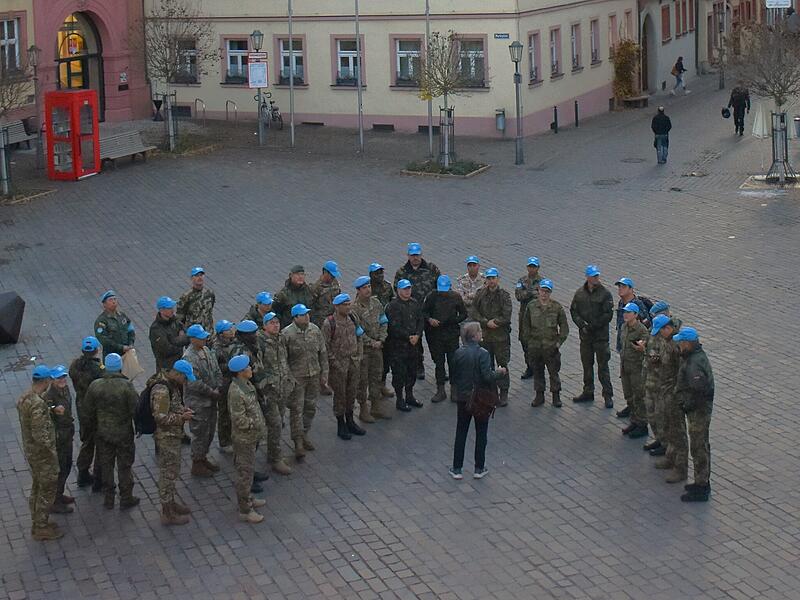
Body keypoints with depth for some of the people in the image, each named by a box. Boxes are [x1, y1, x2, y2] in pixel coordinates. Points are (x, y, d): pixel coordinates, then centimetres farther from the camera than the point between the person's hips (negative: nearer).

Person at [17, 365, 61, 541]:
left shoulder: (23, 398, 0)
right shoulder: (38, 404, -29)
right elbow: (40, 434, -30)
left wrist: (51, 409, 15)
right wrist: (52, 451, -17)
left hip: (30, 452, 9)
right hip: (43, 454, -9)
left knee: (36, 488, 21)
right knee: (47, 491, 5)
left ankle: (37, 523, 34)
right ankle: (42, 529, 15)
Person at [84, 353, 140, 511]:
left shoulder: (95, 385, -10)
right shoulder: (127, 386, -20)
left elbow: (89, 409, 1)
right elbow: (135, 409, -16)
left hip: (103, 433, 3)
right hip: (124, 433, -3)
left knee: (106, 465, 16)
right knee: (124, 466, 11)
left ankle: (108, 499, 25)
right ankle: (126, 499, 19)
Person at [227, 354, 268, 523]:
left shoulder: (246, 384, 2)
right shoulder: (236, 392, -29)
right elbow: (239, 419, -28)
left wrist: (259, 423, 12)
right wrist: (256, 424, -17)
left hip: (251, 436, 10)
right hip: (244, 438, -10)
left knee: (248, 470, 24)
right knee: (245, 472, 2)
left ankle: (247, 499, 40)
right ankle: (245, 510, 12)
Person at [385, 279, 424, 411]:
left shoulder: (415, 304, 8)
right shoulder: (392, 306, -14)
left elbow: (420, 321, 7)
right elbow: (395, 327, -19)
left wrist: (417, 335, -10)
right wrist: (409, 337, -17)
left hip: (413, 345, 7)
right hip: (397, 345, -7)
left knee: (412, 372, 16)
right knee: (399, 373, -2)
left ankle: (409, 396, 30)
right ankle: (399, 399, 8)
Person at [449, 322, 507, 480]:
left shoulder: (459, 353, -4)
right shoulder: (482, 353, -19)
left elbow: (453, 376, 2)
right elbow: (487, 377, -22)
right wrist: (500, 373, -5)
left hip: (463, 398, 4)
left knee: (461, 433, 12)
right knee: (481, 434, 11)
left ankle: (456, 469, 13)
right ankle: (479, 468, 16)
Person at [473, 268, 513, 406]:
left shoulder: (504, 295, -7)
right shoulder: (480, 294, 2)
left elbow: (506, 316, -12)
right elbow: (475, 312, 0)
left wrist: (494, 322, -14)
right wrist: (487, 323, -12)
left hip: (501, 336, -3)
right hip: (484, 335, 3)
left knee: (502, 364, 1)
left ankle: (504, 393, 9)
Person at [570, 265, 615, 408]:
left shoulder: (605, 294, -9)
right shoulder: (580, 293, 3)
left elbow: (608, 315, -12)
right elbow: (573, 310, 6)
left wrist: (593, 325, -18)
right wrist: (582, 325, -10)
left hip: (601, 335, -4)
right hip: (585, 335, 4)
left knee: (603, 366, -2)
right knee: (587, 364, 14)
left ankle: (608, 396, 4)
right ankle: (588, 392, 26)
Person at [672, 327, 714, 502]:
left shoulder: (694, 364, -28)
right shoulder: (698, 354, 5)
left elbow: (699, 388, -35)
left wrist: (688, 404, -21)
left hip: (698, 411, -10)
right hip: (700, 409, 10)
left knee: (699, 449, 0)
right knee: (702, 446, 20)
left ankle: (701, 489, 8)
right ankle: (703, 483, 32)